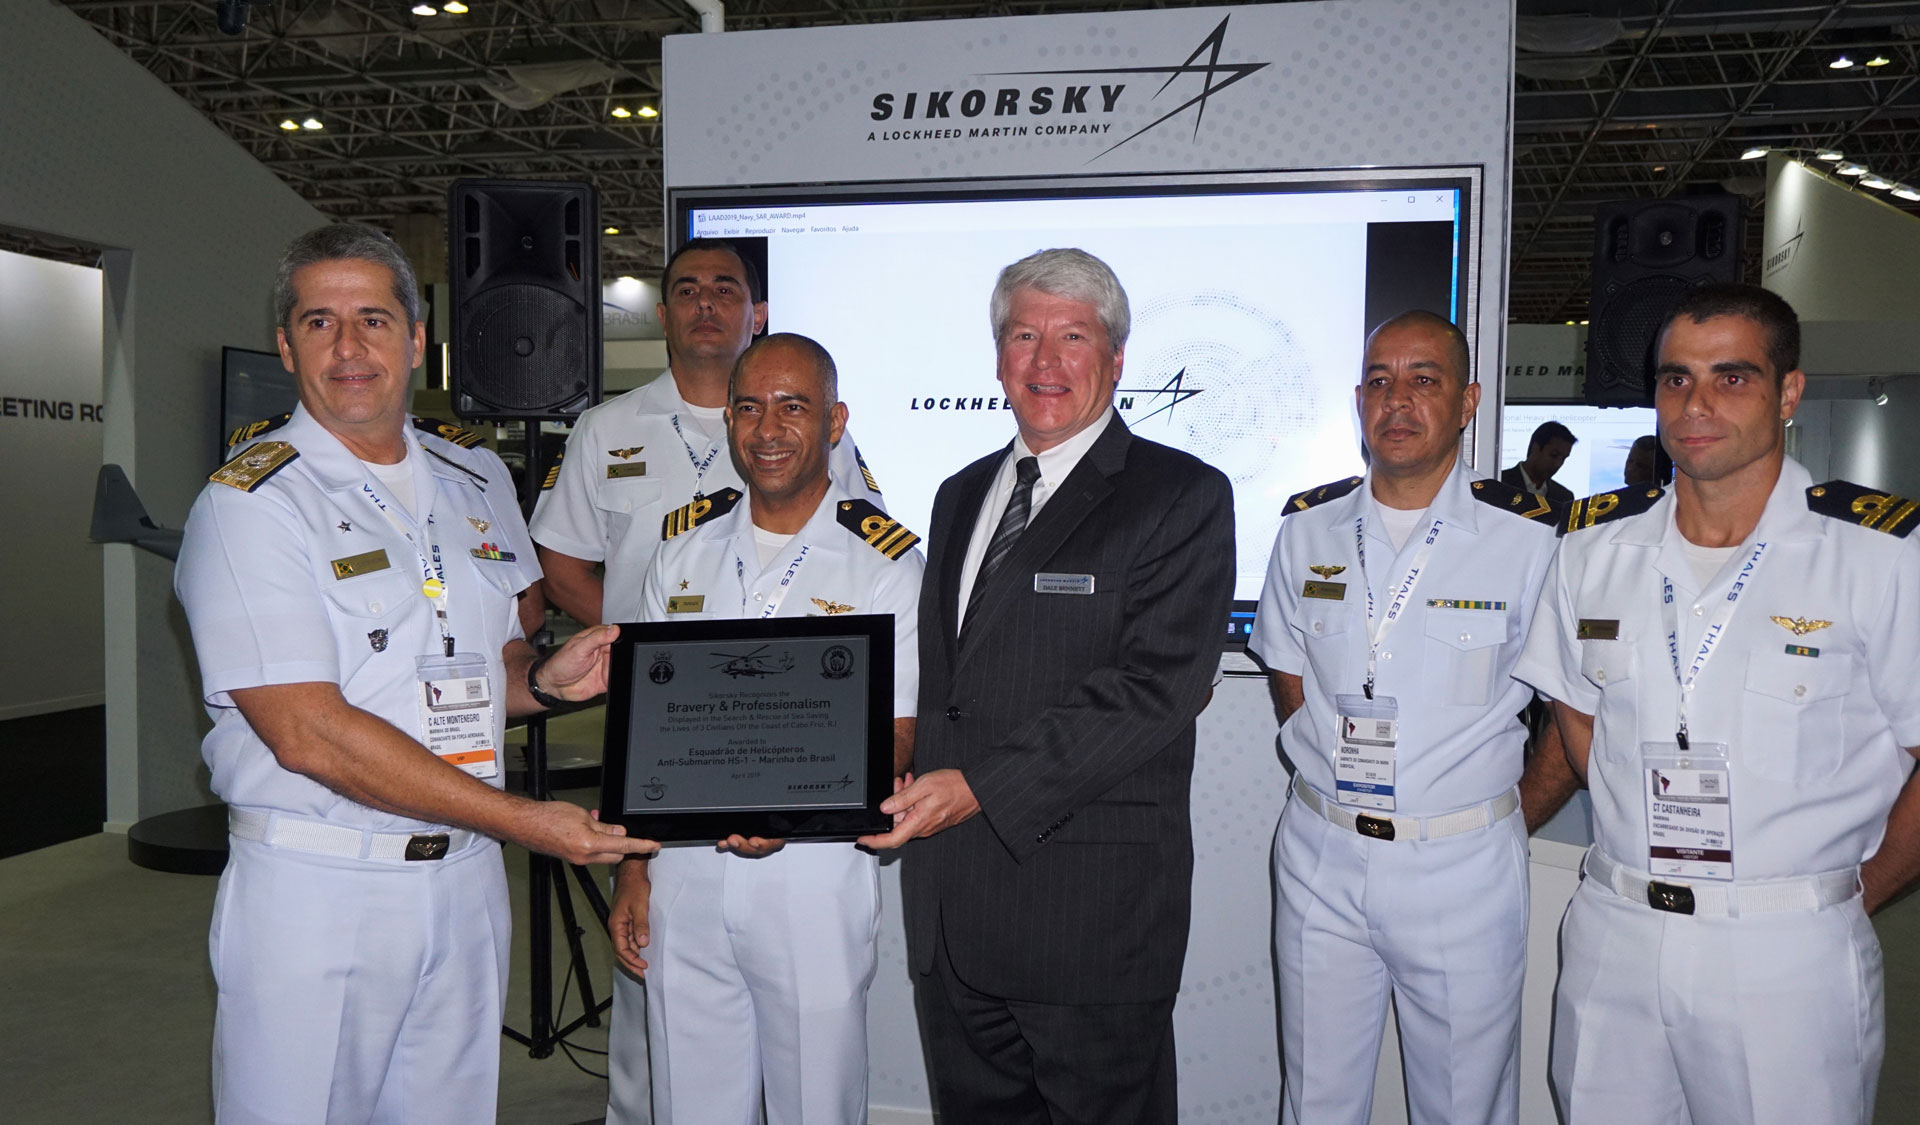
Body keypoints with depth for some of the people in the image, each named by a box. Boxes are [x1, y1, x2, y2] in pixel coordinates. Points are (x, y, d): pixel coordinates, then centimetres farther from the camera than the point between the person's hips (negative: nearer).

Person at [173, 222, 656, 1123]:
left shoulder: (477, 482, 9)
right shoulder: (250, 503, -10)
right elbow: (308, 734, -18)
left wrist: (544, 679, -5)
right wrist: (521, 819, -21)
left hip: (466, 880, 5)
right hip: (315, 889, -5)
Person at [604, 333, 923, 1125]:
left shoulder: (885, 563, -5)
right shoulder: (685, 548, 7)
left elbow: (896, 739, -6)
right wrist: (631, 867, 7)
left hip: (815, 874, -3)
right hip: (683, 872, 4)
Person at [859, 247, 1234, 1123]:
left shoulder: (1181, 497, -7)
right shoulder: (961, 496, 15)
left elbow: (1157, 686, -18)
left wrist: (982, 788, -22)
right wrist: (923, 787, 1)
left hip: (1091, 910, -6)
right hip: (949, 903, 6)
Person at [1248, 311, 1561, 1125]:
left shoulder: (1528, 537, -8)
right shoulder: (1307, 529, 3)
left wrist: (1507, 813, 3)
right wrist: (1339, 782, 5)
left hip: (1462, 867, -2)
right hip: (1321, 853, 3)